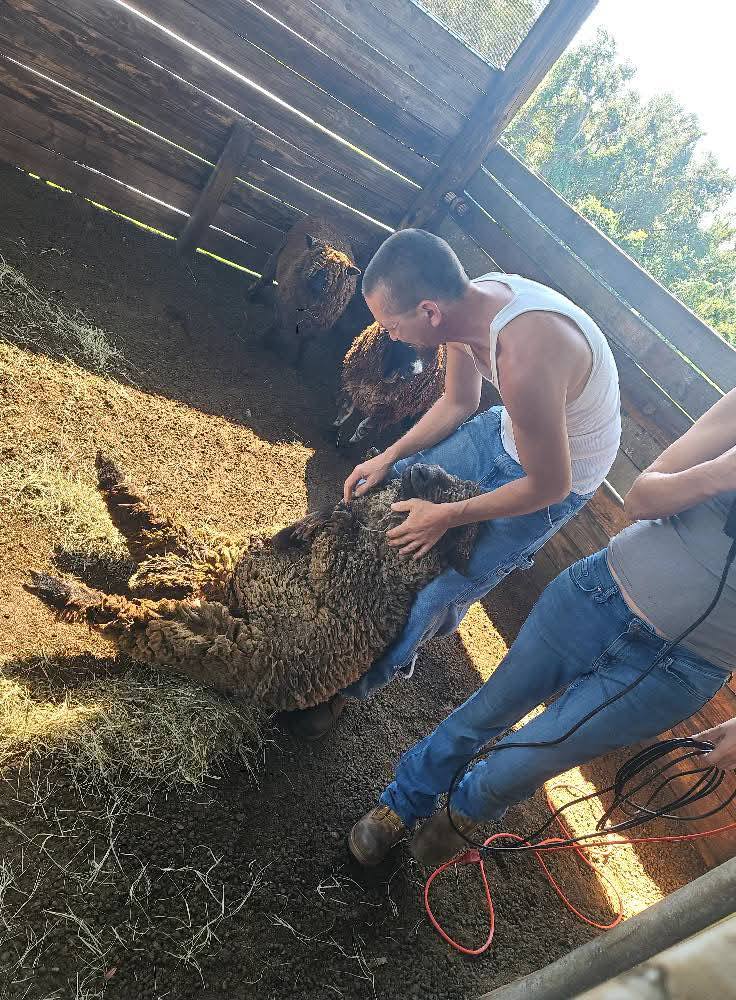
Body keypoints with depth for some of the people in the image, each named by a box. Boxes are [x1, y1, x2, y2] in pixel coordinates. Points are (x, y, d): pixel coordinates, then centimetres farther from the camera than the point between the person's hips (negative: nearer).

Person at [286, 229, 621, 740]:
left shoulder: (524, 361, -41)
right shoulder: (467, 300, -15)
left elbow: (548, 485, -27)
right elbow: (457, 402, 3)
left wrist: (447, 516, -18)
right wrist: (388, 457, -4)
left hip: (560, 477, -7)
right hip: (508, 429, 7)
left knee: (443, 590, -2)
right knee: (392, 487, 9)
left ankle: (351, 685, 21)